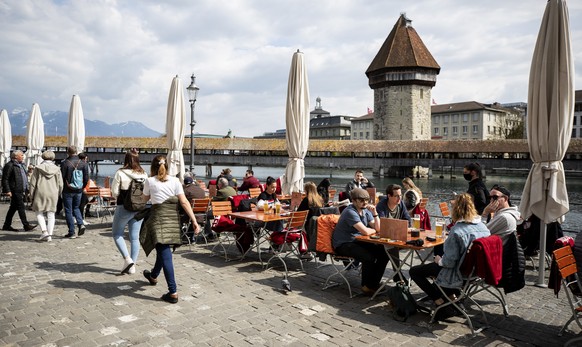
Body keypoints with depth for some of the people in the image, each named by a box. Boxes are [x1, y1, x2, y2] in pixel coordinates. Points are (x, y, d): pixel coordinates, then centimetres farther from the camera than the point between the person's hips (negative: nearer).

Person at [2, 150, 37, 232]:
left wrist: (25, 190, 21)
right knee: (21, 207, -9)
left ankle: (7, 225, 20)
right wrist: (7, 191, -18)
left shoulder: (21, 165, 19)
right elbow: (5, 179, -12)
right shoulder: (10, 165, -9)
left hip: (21, 191, 9)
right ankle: (26, 225, -7)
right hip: (15, 191, -9)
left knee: (13, 208, 13)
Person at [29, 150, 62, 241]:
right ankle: (49, 235, 5)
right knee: (51, 214, 7)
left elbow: (33, 183, 0)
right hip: (53, 194, 2)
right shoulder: (57, 169, 2)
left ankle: (44, 231, -5)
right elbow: (60, 185, 3)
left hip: (40, 193, -1)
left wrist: (32, 195, 9)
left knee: (39, 213, 11)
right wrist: (57, 195, 16)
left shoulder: (38, 168, -1)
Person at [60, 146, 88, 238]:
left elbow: (61, 178, -9)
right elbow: (86, 178, 2)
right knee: (76, 208, 22)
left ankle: (71, 232, 5)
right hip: (78, 191, 4)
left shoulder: (65, 163, -11)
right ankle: (81, 224, 0)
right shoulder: (83, 163, 0)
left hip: (68, 191, -4)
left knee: (68, 211, 5)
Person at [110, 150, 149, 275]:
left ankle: (127, 259, -1)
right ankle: (132, 266, 15)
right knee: (135, 237, 10)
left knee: (116, 233, 14)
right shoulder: (144, 174, -1)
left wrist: (122, 196, 11)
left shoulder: (120, 173, -12)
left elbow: (114, 192, -8)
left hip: (124, 208, -4)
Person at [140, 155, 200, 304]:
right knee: (163, 249, 24)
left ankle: (173, 292, -11)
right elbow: (184, 202, -4)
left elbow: (145, 198, 18)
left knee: (165, 253, -7)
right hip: (173, 218, 4)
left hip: (158, 217, -4)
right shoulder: (175, 181, 4)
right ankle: (153, 276, 50)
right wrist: (194, 221, -6)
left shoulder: (149, 181, 0)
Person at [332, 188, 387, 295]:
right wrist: (374, 230, -5)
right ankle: (366, 286, -5)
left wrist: (375, 213, -8)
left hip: (357, 241, 9)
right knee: (369, 257, -28)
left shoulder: (366, 210, 7)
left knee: (383, 253, -6)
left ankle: (374, 283, 9)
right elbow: (365, 231, -27)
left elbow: (378, 228, 4)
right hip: (343, 245, -8)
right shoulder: (350, 212, -21)